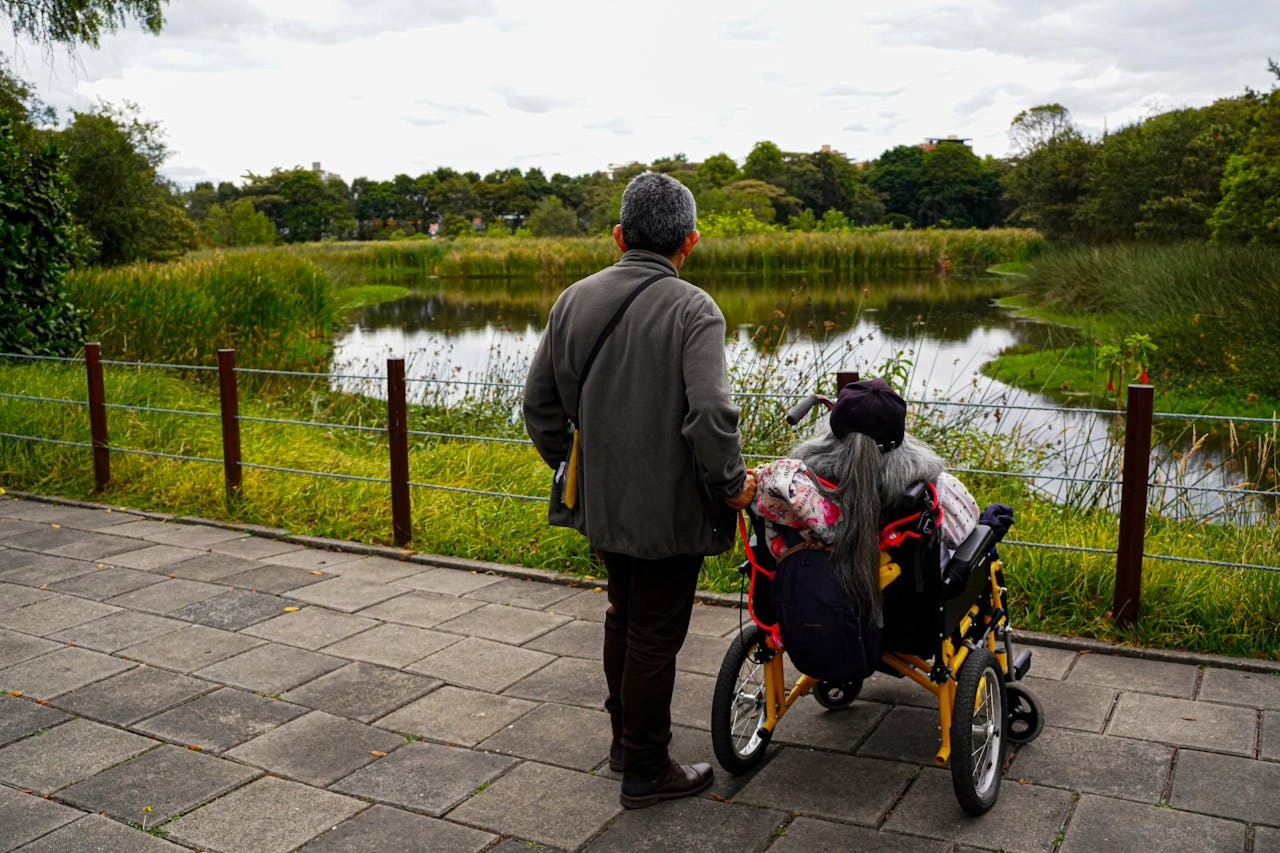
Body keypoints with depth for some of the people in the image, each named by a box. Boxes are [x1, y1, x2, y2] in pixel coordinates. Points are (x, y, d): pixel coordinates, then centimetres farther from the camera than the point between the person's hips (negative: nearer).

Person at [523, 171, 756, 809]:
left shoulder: (574, 300, 1)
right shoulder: (692, 310, -16)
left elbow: (539, 402, 6)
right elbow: (711, 414, -28)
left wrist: (568, 465, 19)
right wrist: (732, 484, -11)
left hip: (600, 500, 6)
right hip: (669, 509, -6)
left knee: (623, 614, 24)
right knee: (655, 635, 8)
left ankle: (624, 736, 40)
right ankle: (645, 771, 23)